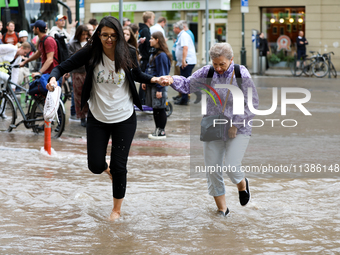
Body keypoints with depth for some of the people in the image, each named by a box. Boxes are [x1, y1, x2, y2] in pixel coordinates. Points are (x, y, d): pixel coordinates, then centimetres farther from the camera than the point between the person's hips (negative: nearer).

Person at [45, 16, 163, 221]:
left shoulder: (128, 54, -10)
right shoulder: (91, 52, -13)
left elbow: (137, 75, 9)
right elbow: (63, 67, -11)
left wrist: (153, 79, -9)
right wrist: (54, 77, -32)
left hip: (124, 119, 0)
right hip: (98, 118, 1)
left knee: (119, 165, 2)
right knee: (95, 166, 2)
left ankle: (117, 209, 25)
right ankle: (106, 168, 43)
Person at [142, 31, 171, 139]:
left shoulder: (162, 55, -17)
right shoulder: (153, 53, 11)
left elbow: (162, 73, -17)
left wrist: (159, 89, -18)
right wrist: (145, 82, 15)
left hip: (158, 86, -9)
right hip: (151, 85, 9)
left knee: (160, 109, -1)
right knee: (155, 109, 13)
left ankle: (161, 132, 7)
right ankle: (157, 130, 21)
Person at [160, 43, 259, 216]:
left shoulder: (242, 75, -11)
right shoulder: (207, 72, -4)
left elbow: (252, 104, -7)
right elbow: (188, 85, 6)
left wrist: (235, 125, -11)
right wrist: (172, 81, -15)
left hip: (238, 130, -3)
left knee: (232, 167, -16)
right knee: (212, 169, 2)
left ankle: (242, 184, 23)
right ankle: (222, 209, 21)